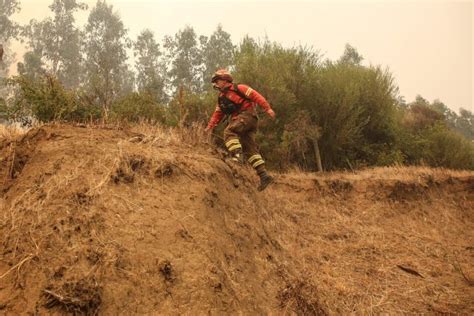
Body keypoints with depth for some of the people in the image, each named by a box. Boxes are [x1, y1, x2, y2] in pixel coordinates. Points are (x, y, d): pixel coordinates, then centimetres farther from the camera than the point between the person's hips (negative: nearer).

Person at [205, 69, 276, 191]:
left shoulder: (239, 88, -2)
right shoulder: (221, 98, 20)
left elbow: (256, 96, -8)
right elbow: (217, 114, 19)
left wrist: (267, 108, -16)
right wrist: (210, 126, 5)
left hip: (248, 115, -8)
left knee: (229, 131, -28)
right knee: (250, 148, -1)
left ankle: (237, 155, -41)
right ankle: (264, 175, -5)